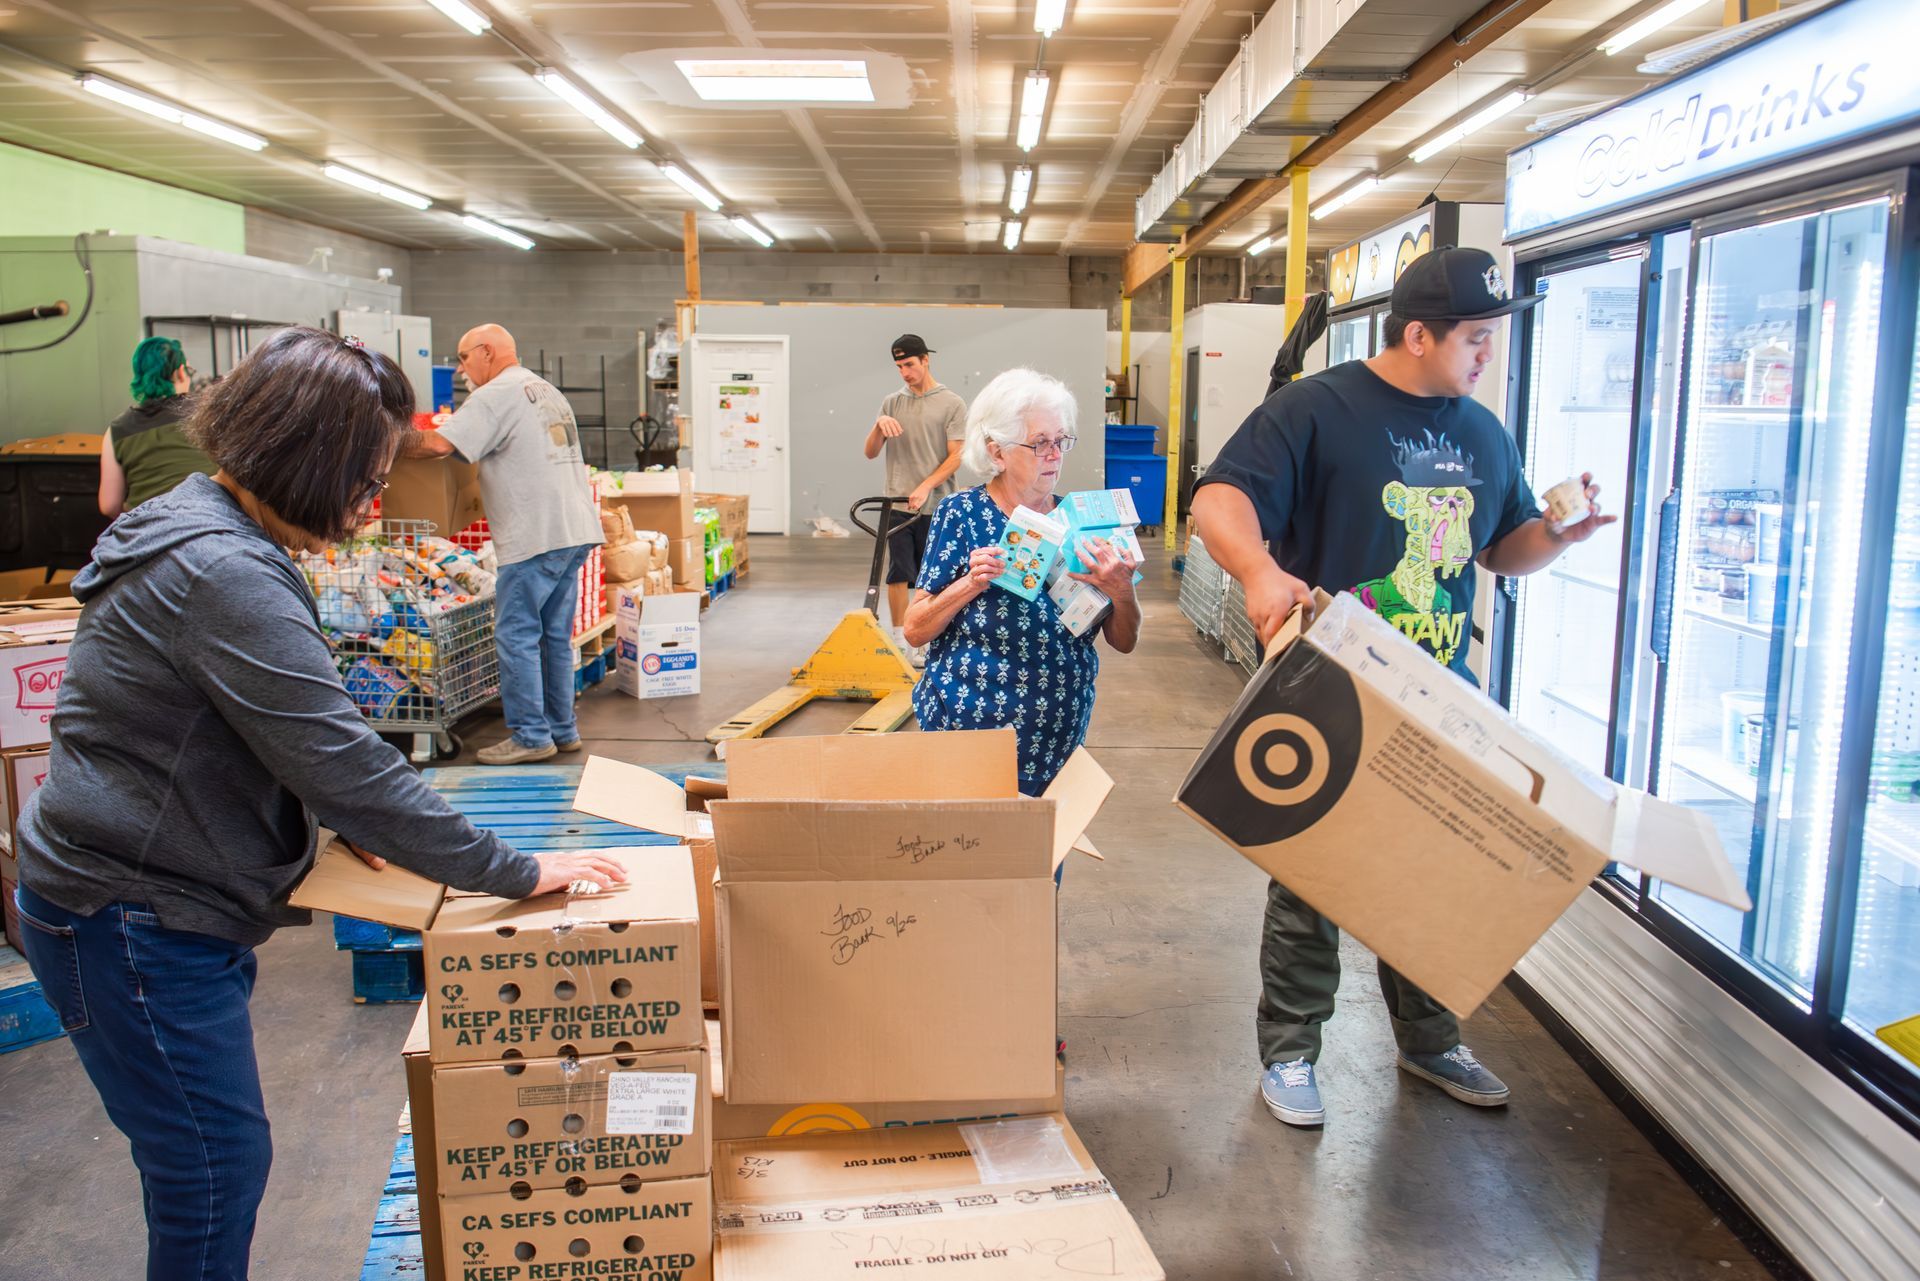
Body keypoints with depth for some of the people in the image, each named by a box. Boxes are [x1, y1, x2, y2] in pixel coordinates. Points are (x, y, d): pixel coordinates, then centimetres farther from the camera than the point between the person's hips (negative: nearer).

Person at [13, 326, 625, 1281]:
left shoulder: (199, 524, 7)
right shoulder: (226, 576, -27)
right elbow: (342, 759, -28)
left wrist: (341, 816, 8)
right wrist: (514, 872, -22)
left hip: (156, 904, 10)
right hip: (132, 928, -10)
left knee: (214, 1161, 22)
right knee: (216, 1167, 4)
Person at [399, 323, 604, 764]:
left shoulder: (497, 395, -7)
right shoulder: (548, 391, 22)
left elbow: (439, 444, -15)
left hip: (536, 536, -9)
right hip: (576, 529, 9)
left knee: (517, 635, -3)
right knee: (556, 635, 14)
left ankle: (530, 736, -1)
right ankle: (562, 729, 19)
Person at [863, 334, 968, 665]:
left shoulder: (951, 404, -1)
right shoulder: (892, 403, 10)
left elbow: (956, 456, -7)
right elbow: (871, 453, 8)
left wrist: (925, 487, -17)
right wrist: (879, 425, -12)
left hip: (936, 507, -3)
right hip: (898, 505, 3)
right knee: (898, 575, 0)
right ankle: (900, 642, 8)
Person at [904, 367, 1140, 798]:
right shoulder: (963, 515, -7)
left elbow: (1125, 642, 3)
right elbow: (915, 630, -8)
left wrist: (1122, 593, -17)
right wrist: (971, 583, -23)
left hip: (1062, 739, 4)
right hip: (969, 727, -3)